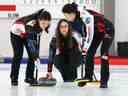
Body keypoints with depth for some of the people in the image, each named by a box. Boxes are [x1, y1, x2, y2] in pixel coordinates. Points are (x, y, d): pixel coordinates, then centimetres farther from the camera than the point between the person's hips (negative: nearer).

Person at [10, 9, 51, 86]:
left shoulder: (41, 25, -21)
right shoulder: (31, 23, -42)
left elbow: (37, 38, -6)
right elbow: (31, 41, -45)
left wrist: (36, 53, -6)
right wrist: (35, 55, -50)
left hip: (28, 34, 6)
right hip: (17, 34, -6)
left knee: (32, 55, -5)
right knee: (18, 55, -14)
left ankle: (29, 77, 4)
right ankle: (14, 78, -4)